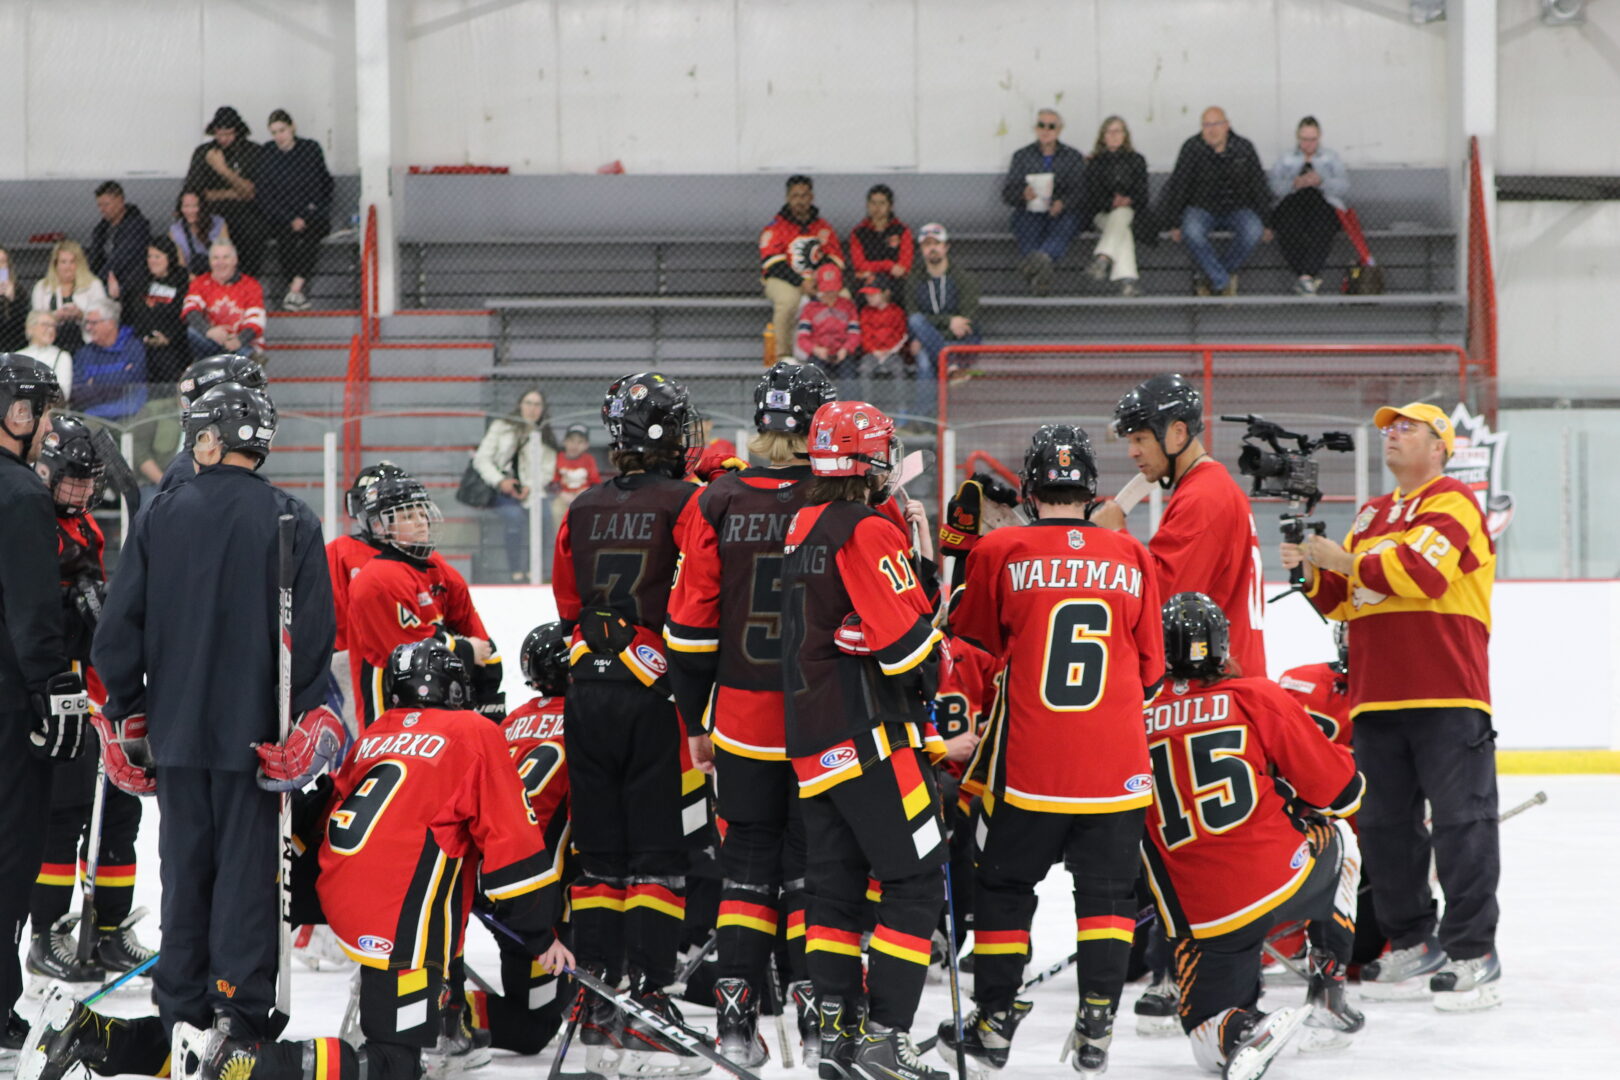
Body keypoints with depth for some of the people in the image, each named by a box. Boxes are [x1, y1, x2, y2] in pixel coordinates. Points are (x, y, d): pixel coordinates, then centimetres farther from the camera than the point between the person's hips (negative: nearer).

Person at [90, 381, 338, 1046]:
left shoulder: (161, 517, -1)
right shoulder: (291, 521, -6)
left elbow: (118, 627, 1)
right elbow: (315, 629, -9)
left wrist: (127, 715, 10)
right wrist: (304, 717, -2)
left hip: (176, 724, 2)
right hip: (256, 731, -2)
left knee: (185, 861, 11)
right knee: (248, 863, 3)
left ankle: (181, 1007, 14)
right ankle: (241, 1007, 0)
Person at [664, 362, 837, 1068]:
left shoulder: (719, 504, -1)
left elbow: (691, 625, 2)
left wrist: (695, 720, 11)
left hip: (742, 719, 2)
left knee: (748, 856, 11)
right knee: (814, 862, 6)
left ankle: (736, 1015, 8)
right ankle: (819, 1016, 4)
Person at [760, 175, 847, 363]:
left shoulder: (823, 227, 10)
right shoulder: (775, 228, -5)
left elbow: (835, 258, 8)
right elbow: (773, 263, -14)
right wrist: (801, 283, -22)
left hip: (815, 280, 5)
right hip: (781, 281, -5)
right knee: (788, 299, -38)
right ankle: (784, 355, -27)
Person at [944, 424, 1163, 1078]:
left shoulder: (1000, 553, -4)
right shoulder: (1132, 558, 3)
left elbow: (974, 643, 8)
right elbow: (1150, 671, 10)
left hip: (1028, 761, -1)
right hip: (1116, 767, 2)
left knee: (1004, 884, 12)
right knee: (1107, 890, 11)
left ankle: (995, 1021, 16)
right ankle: (1097, 1023, 4)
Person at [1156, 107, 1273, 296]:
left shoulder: (1244, 148, -1)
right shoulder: (1192, 148, -7)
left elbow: (1258, 186, 6)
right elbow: (1178, 186, -6)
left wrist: (1265, 222, 4)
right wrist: (1174, 224, -9)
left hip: (1237, 209, 2)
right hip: (1202, 208, -2)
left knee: (1253, 232, -31)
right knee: (1192, 232, -36)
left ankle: (1207, 277, -15)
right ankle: (1223, 282, -24)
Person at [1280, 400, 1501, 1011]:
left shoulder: (1451, 503, -3)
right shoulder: (1372, 516, 21)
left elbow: (1422, 570, -20)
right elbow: (1344, 600, 21)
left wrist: (1347, 560, -12)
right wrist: (1314, 573, 2)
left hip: (1446, 696, -8)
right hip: (1378, 697, 8)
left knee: (1460, 822, -8)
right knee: (1386, 825, 8)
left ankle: (1473, 954, -8)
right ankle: (1413, 945, 17)